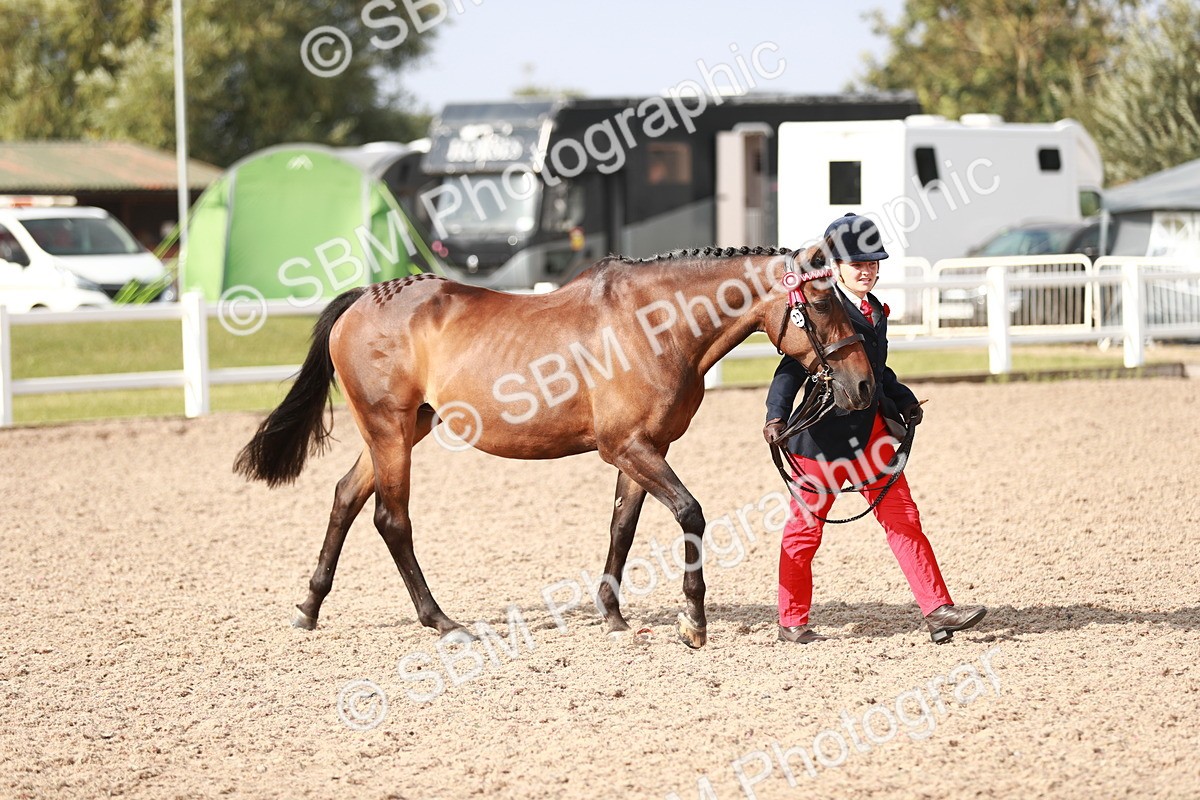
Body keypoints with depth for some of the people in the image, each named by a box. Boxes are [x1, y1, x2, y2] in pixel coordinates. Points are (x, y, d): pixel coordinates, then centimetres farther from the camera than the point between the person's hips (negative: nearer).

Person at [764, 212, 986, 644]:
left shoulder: (875, 311, 13)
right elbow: (793, 366, -20)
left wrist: (903, 400, 10)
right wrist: (777, 416, -33)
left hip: (872, 430, 8)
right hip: (826, 434, -8)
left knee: (903, 518, 3)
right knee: (806, 525, 5)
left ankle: (937, 610, 2)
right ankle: (792, 622, 15)